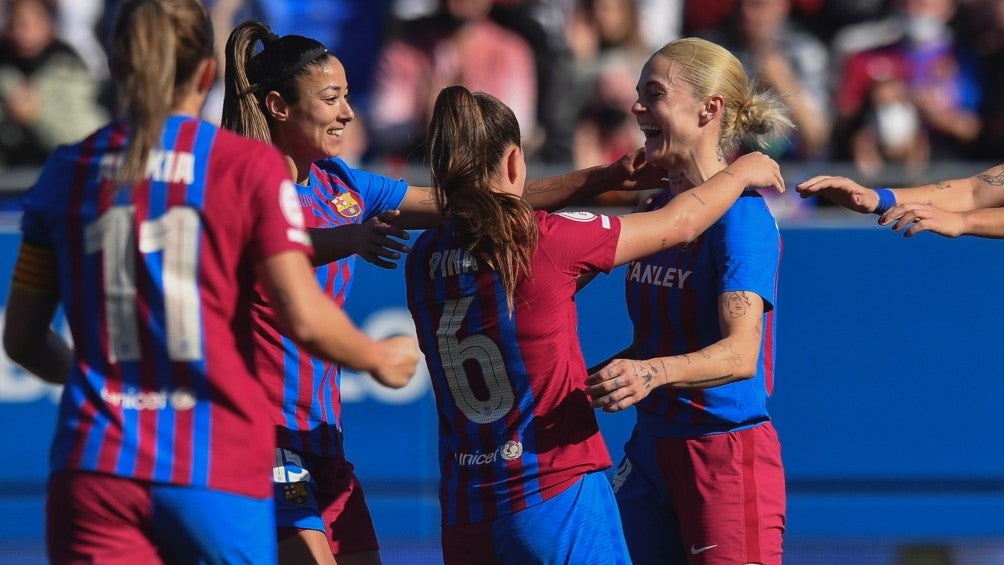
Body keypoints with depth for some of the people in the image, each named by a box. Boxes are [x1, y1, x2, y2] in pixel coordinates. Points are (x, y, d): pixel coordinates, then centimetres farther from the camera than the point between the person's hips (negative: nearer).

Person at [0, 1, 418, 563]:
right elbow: (306, 320, -7)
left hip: (94, 469, 2)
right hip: (218, 469, -2)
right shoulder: (248, 165, -1)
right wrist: (380, 357, 14)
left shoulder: (69, 171, 8)